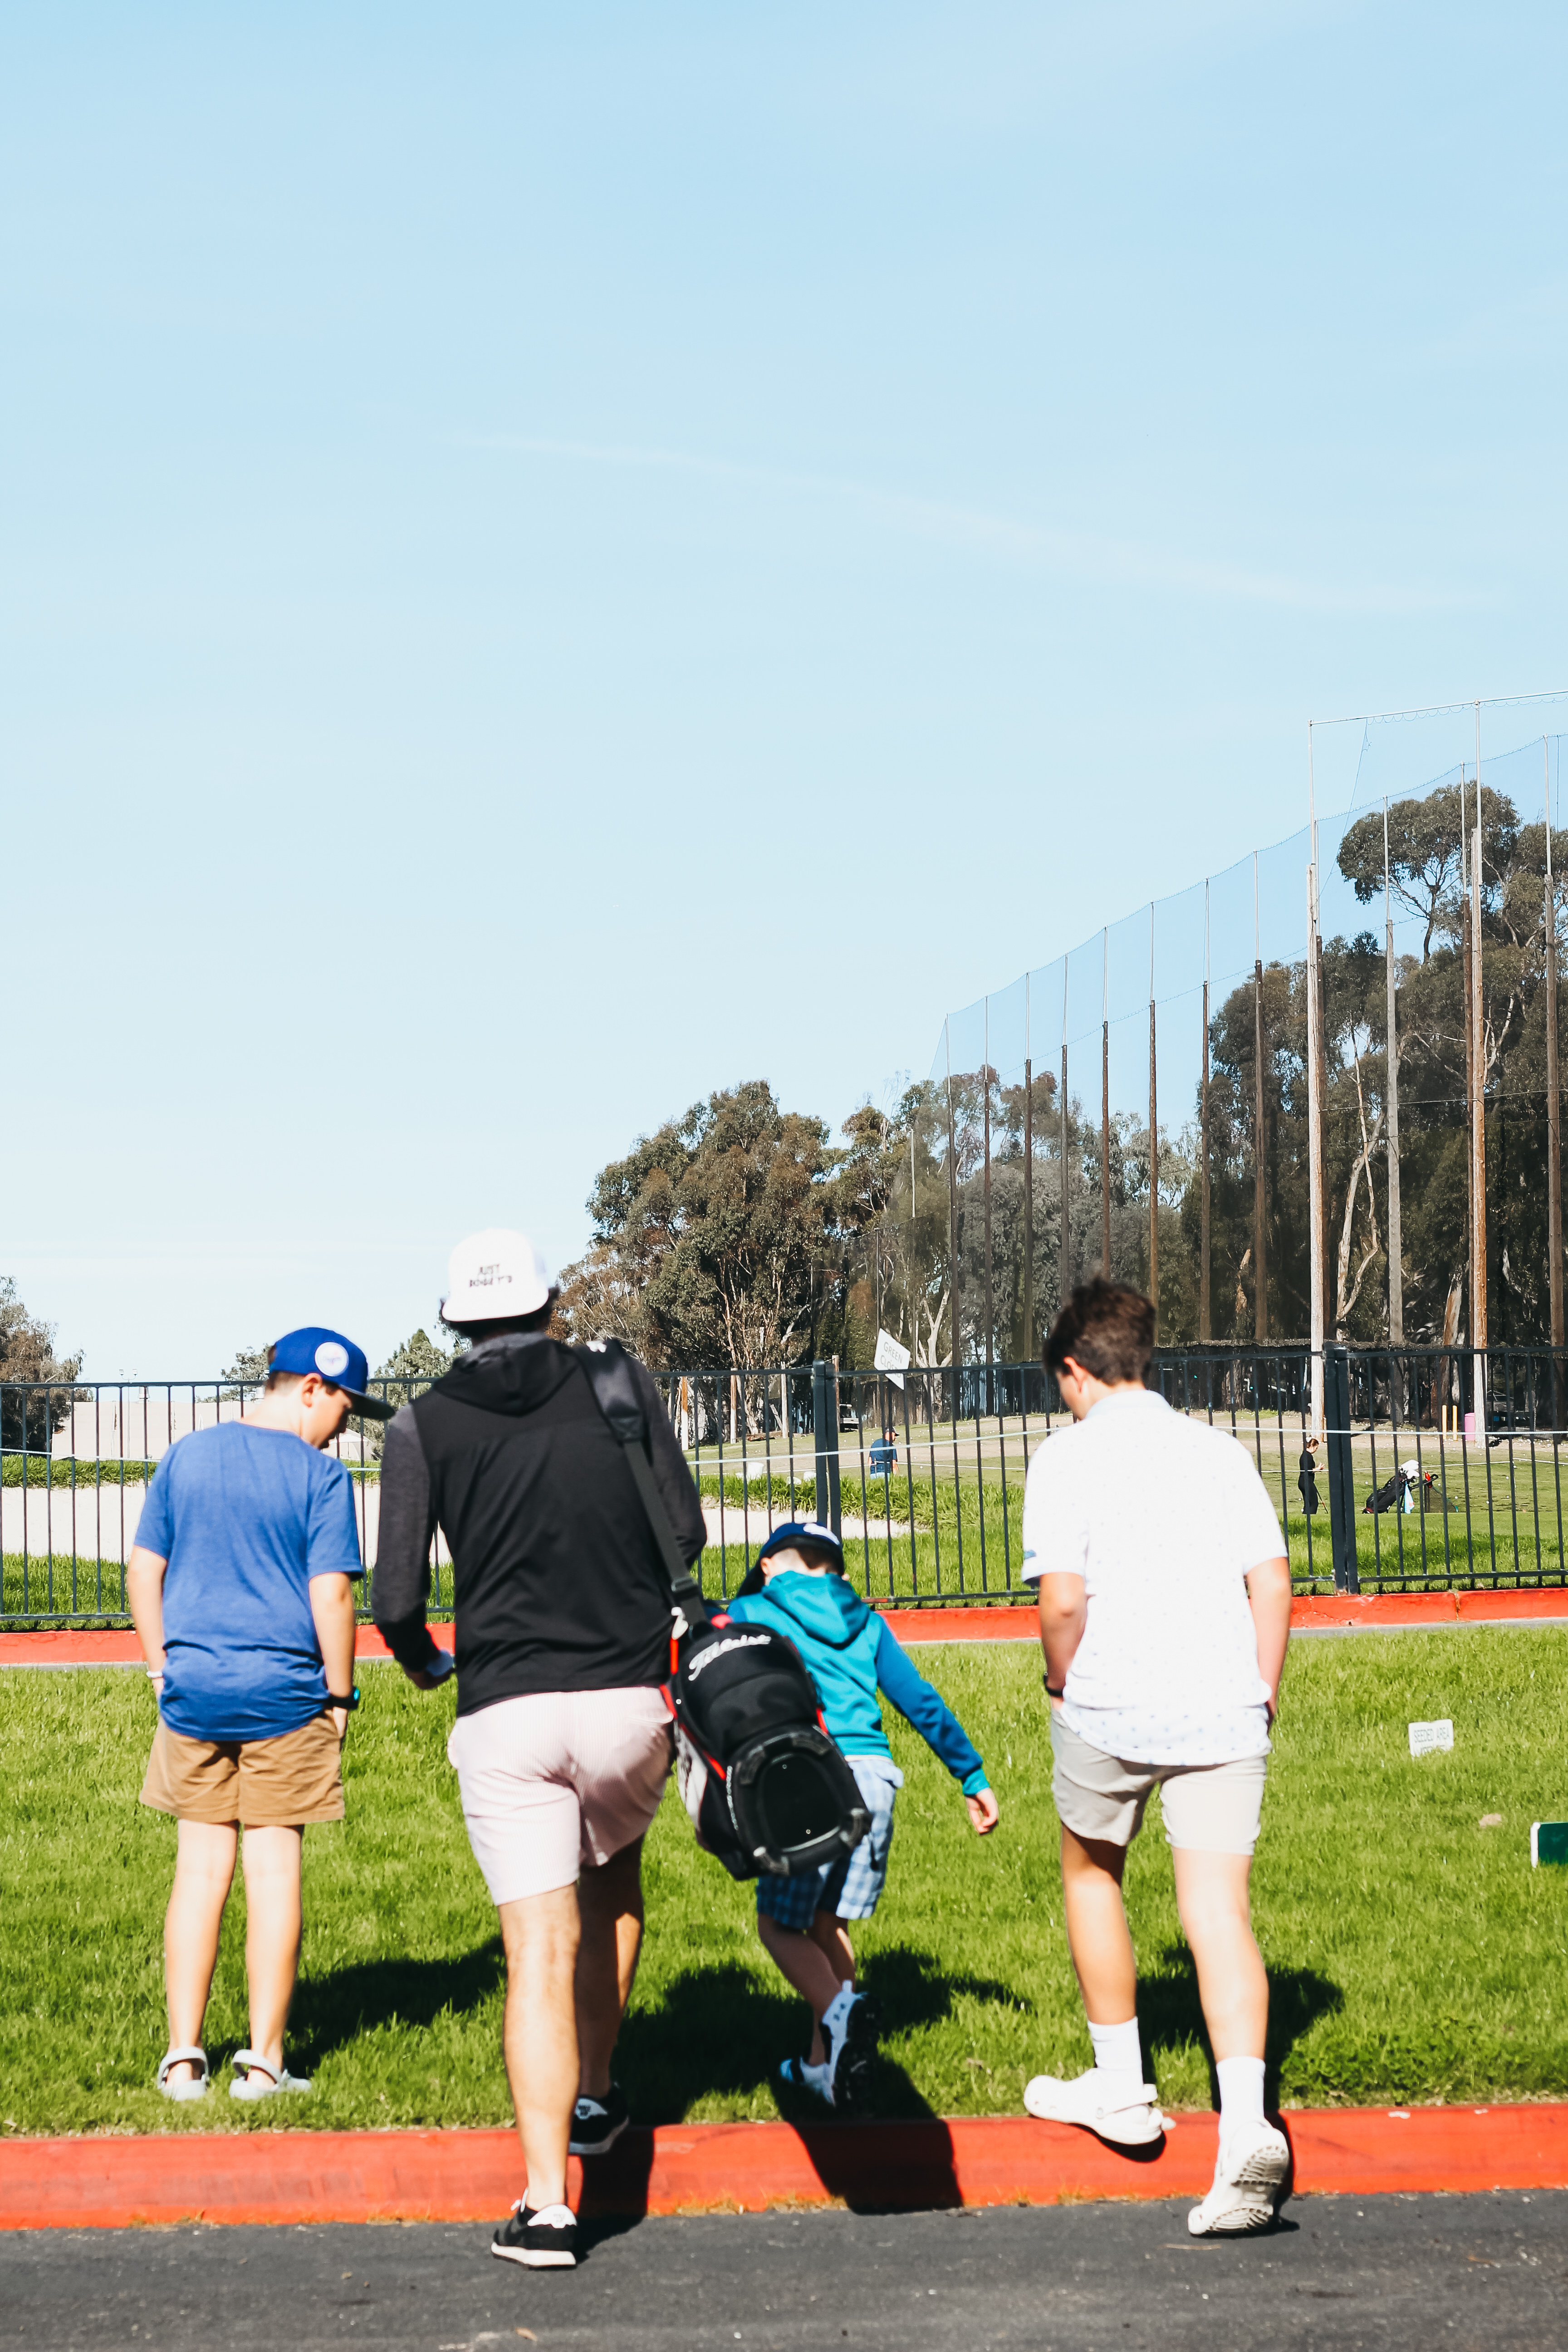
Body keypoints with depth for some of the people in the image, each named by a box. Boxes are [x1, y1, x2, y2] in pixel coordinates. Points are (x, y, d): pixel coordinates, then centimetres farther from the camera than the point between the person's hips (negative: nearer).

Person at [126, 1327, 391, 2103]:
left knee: (200, 1866, 10)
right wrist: (339, 1695, -2)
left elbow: (143, 1573, 8)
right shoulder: (318, 1473, -8)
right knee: (275, 1867, 4)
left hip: (194, 1686, 4)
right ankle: (263, 2061, 6)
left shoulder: (185, 1456, 6)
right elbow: (330, 1595, -11)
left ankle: (183, 2058, 10)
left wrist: (163, 1667, 16)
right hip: (282, 1691, -4)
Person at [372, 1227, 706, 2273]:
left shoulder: (426, 1423, 2)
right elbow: (686, 1533, 6)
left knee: (540, 1954, -3)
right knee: (613, 1875, 30)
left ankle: (546, 2204, -11)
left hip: (505, 1712, -1)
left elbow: (396, 1598, -1)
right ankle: (595, 2096, 37)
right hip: (632, 1697, 1)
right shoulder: (623, 1386, 4)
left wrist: (421, 1660, 21)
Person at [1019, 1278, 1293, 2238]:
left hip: (1111, 1708, -3)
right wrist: (1263, 1696, 16)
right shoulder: (1220, 1450, 11)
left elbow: (1063, 1600, -12)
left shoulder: (1071, 1456, -1)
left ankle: (1123, 2088, 32)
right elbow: (1274, 1585, 6)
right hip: (1224, 1711, 3)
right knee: (1220, 1914, -1)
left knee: (1091, 1873, 23)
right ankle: (1247, 2126, -20)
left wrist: (1062, 1683, 6)